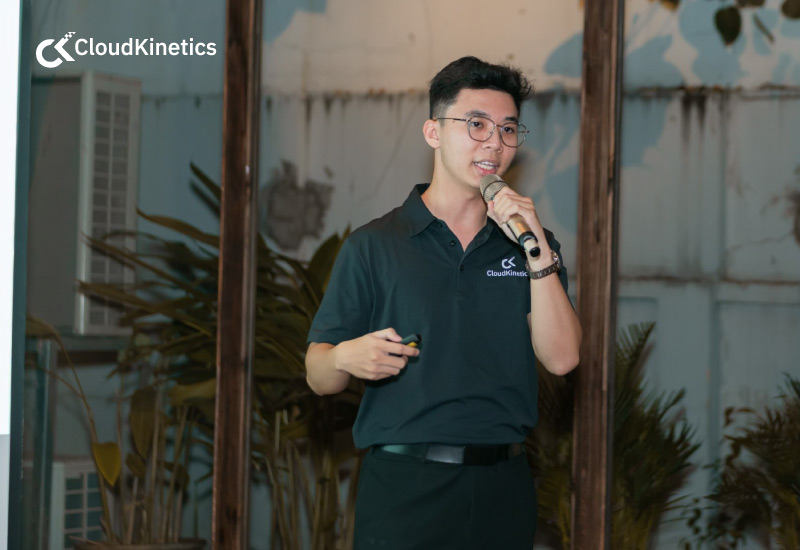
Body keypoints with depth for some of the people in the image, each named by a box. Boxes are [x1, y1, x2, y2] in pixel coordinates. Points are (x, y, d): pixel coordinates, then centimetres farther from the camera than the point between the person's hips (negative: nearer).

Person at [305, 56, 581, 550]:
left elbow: (562, 358, -2)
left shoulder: (530, 245, 12)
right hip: (406, 487, -2)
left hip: (503, 490, 3)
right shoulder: (373, 246, 3)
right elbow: (319, 376, 2)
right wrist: (346, 358, -21)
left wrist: (538, 250, -10)